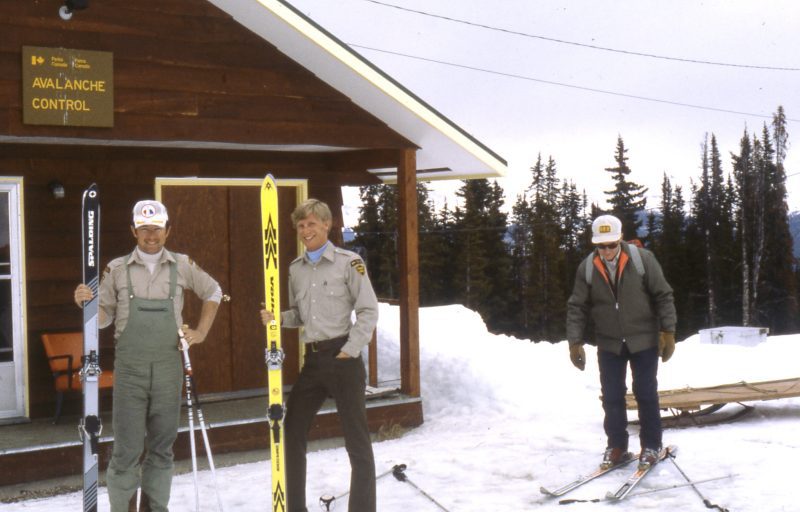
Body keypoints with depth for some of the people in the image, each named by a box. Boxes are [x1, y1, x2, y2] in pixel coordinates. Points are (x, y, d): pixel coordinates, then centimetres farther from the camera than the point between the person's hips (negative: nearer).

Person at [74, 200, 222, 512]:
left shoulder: (182, 266, 6)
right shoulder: (117, 269, 3)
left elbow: (213, 292, 19)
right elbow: (103, 318, 5)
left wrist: (201, 332, 11)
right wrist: (86, 303, -14)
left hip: (168, 368, 2)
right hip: (129, 369, -2)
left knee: (161, 447, 10)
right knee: (127, 449, -3)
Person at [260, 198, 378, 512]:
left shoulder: (348, 262, -6)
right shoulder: (295, 269, 12)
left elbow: (369, 311, -8)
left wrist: (350, 351, -14)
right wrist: (277, 318, -2)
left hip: (342, 357, -6)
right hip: (312, 360, 6)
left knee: (356, 439, 1)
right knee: (291, 433, 9)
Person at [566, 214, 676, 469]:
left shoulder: (643, 259, -11)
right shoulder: (587, 268, -6)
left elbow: (663, 296, -6)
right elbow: (577, 307, -1)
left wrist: (668, 332, -9)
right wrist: (575, 342, -7)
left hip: (644, 340, -2)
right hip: (608, 344, 2)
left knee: (646, 393, 5)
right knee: (611, 396, 4)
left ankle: (651, 445, 19)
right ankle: (617, 446, 18)